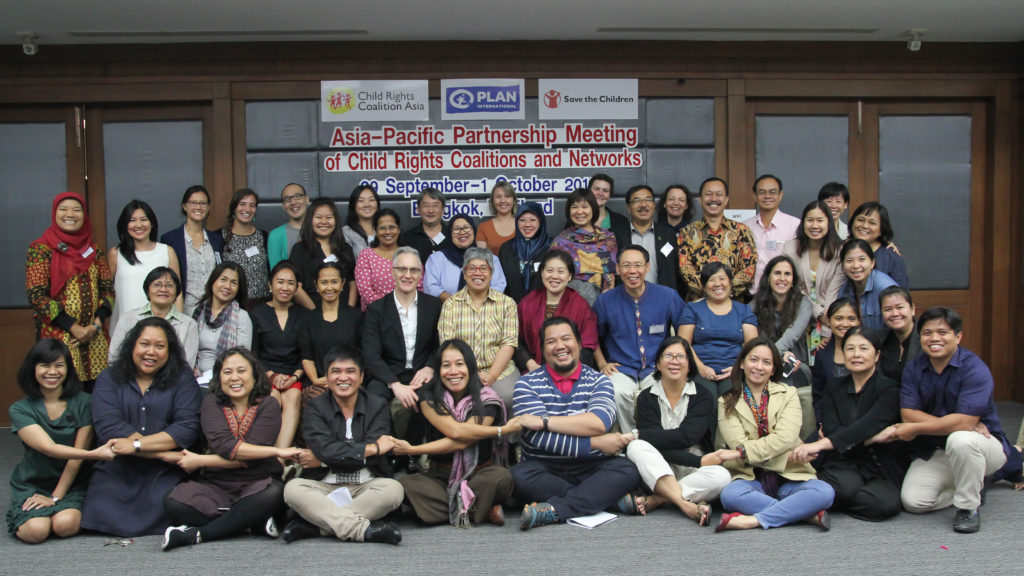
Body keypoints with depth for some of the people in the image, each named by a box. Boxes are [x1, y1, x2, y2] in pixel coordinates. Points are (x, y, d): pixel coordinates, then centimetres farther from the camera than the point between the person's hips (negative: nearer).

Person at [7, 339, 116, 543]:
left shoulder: (82, 403, -4)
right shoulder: (20, 410, -6)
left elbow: (77, 452, -6)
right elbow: (49, 448, -22)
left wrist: (55, 497, -11)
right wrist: (94, 453, -35)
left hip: (71, 483, 0)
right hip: (31, 485, 0)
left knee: (65, 525, -28)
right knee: (36, 531, -25)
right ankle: (21, 516, 10)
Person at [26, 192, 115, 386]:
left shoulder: (93, 249, 11)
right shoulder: (41, 249, -2)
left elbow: (108, 289, 10)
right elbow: (36, 295, -9)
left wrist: (97, 323, -7)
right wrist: (74, 328, -14)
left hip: (94, 337, 4)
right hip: (58, 335, -4)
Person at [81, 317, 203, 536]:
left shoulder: (182, 378, 6)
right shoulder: (109, 379, 8)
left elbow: (188, 428, -7)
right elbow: (107, 427, -8)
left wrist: (136, 444, -16)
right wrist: (163, 453, -15)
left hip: (165, 473, -1)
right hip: (117, 469, 1)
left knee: (165, 511, -24)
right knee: (102, 514, -22)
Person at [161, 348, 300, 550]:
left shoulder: (268, 405, 2)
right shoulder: (212, 403, 7)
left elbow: (253, 455, -11)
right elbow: (223, 446, -12)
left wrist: (199, 461, -13)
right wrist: (278, 451, -17)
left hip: (256, 484, -1)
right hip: (216, 486, 2)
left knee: (274, 493, -35)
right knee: (173, 501, -25)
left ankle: (196, 534, -23)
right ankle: (257, 522, -22)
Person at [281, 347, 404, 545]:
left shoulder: (377, 406, 5)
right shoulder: (316, 407, 6)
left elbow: (373, 458, -9)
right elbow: (324, 448, -13)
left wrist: (323, 459, -11)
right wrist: (372, 448, -13)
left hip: (367, 486, 0)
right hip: (327, 486, 0)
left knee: (393, 489, -31)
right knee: (293, 488, -28)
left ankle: (311, 526, -30)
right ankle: (364, 530, -39)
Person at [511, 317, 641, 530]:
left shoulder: (599, 381, 6)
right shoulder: (527, 383, 2)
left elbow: (598, 423, -15)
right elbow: (538, 437, -13)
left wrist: (544, 421, -16)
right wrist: (595, 444, -17)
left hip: (590, 468, 1)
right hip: (545, 470, -1)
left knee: (628, 469, -26)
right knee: (520, 475, -31)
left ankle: (554, 509, -29)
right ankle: (605, 498, -22)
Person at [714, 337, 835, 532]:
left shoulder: (788, 394, 10)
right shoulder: (727, 403, 8)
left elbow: (785, 439, -7)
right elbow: (738, 443, -7)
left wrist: (741, 452, -15)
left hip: (788, 476, 1)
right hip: (751, 477, -1)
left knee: (825, 492, -28)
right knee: (730, 494, -34)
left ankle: (753, 520, -28)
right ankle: (808, 514, -26)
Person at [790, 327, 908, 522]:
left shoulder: (890, 388, -2)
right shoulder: (834, 387, 12)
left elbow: (866, 426, -20)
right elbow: (831, 429, -3)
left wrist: (821, 444, -33)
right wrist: (874, 437, -18)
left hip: (881, 468, -1)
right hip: (843, 463, 1)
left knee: (885, 504, -33)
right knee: (846, 486, -34)